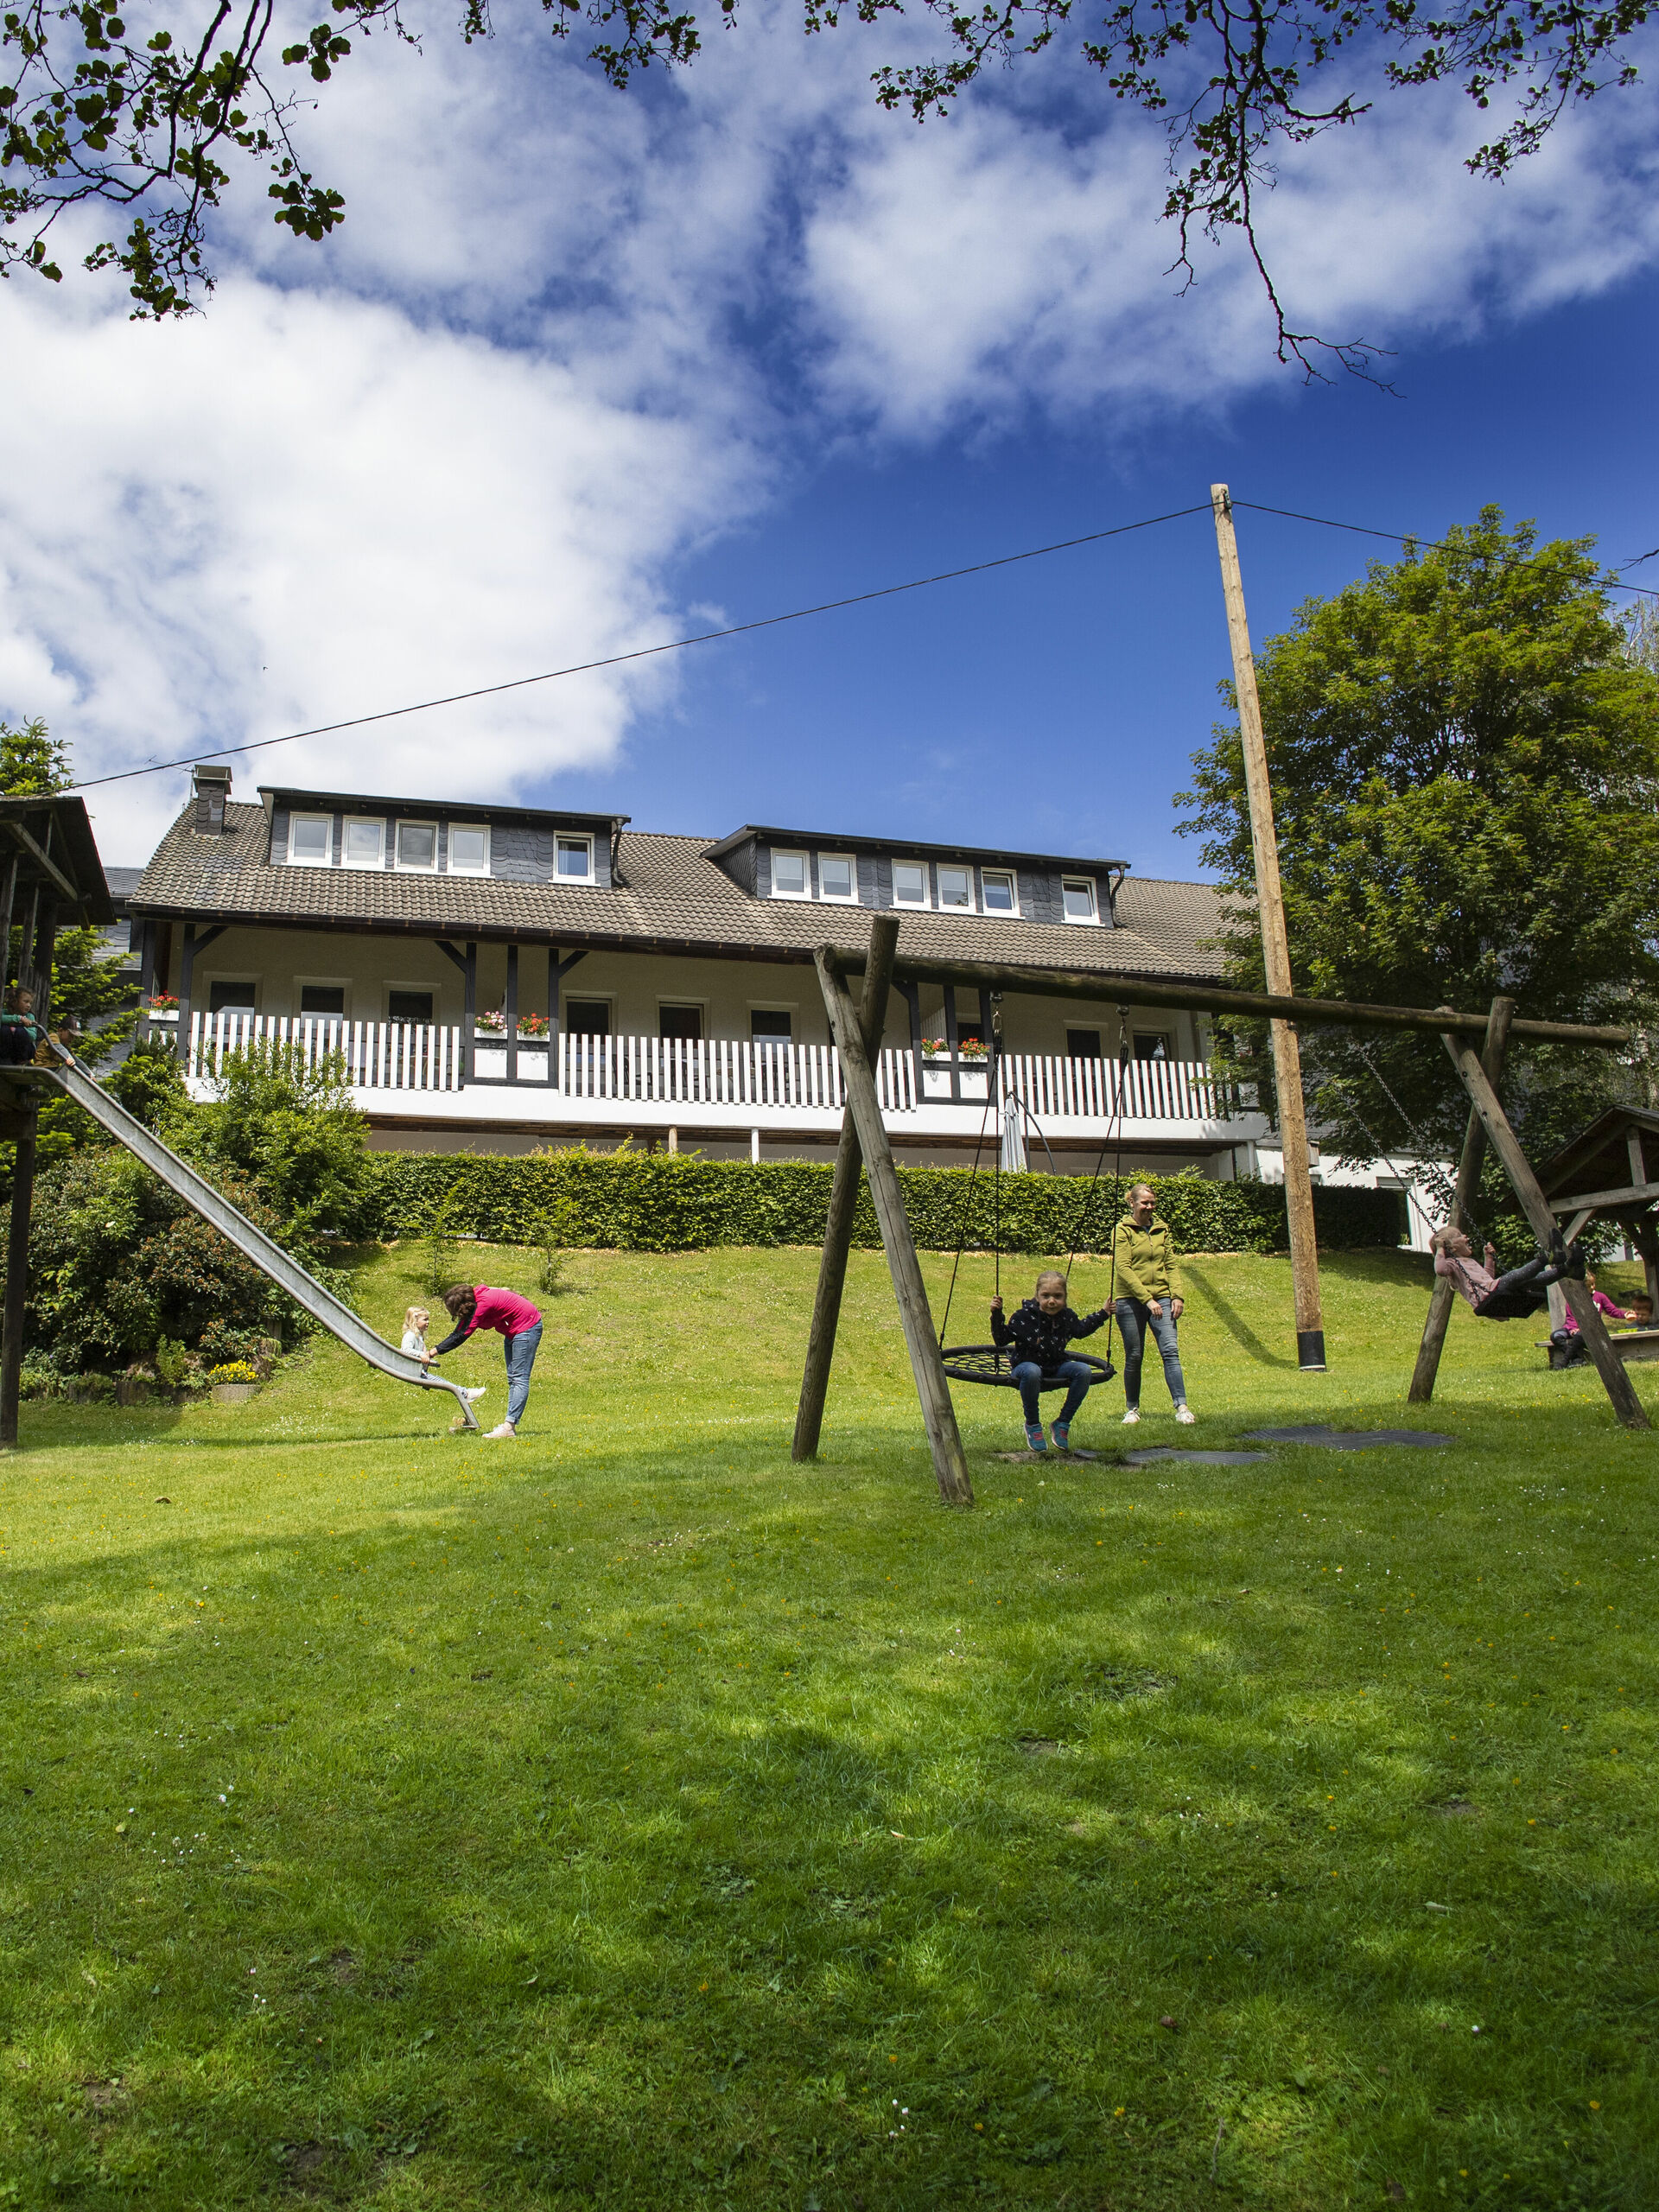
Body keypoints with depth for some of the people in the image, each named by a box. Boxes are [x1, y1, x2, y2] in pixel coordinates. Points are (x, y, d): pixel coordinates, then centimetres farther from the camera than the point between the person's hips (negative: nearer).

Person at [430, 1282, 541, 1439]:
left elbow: (462, 1334, -28)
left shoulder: (484, 1303, -28)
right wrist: (435, 1350, -7)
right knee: (512, 1379, 8)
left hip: (527, 1327, -11)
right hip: (513, 1331, 11)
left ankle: (509, 1427, -19)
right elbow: (457, 1333, 2)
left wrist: (435, 1351, -24)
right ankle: (510, 1425, 8)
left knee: (519, 1378, -14)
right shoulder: (474, 1303, 0)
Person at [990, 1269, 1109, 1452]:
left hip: (1056, 1366, 5)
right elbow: (1001, 1340, -10)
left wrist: (1102, 1314, 19)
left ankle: (1063, 1424, -8)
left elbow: (1081, 1330, 24)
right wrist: (997, 1315, -23)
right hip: (1027, 1364, -5)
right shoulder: (1025, 1315, -14)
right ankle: (1032, 1425, -17)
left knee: (1084, 1371, -23)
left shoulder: (1067, 1316, 0)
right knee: (1032, 1372, -41)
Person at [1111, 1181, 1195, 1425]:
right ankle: (1132, 1408, 18)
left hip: (1161, 1298, 3)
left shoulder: (1162, 1228, 13)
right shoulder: (1122, 1230, -2)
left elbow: (1171, 1265, 12)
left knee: (1171, 1350, -10)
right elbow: (1123, 1269, -10)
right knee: (1134, 1356, 3)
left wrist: (1177, 1296, -2)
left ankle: (1182, 1407, -13)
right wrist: (1147, 1299, -17)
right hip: (1131, 1302, -3)